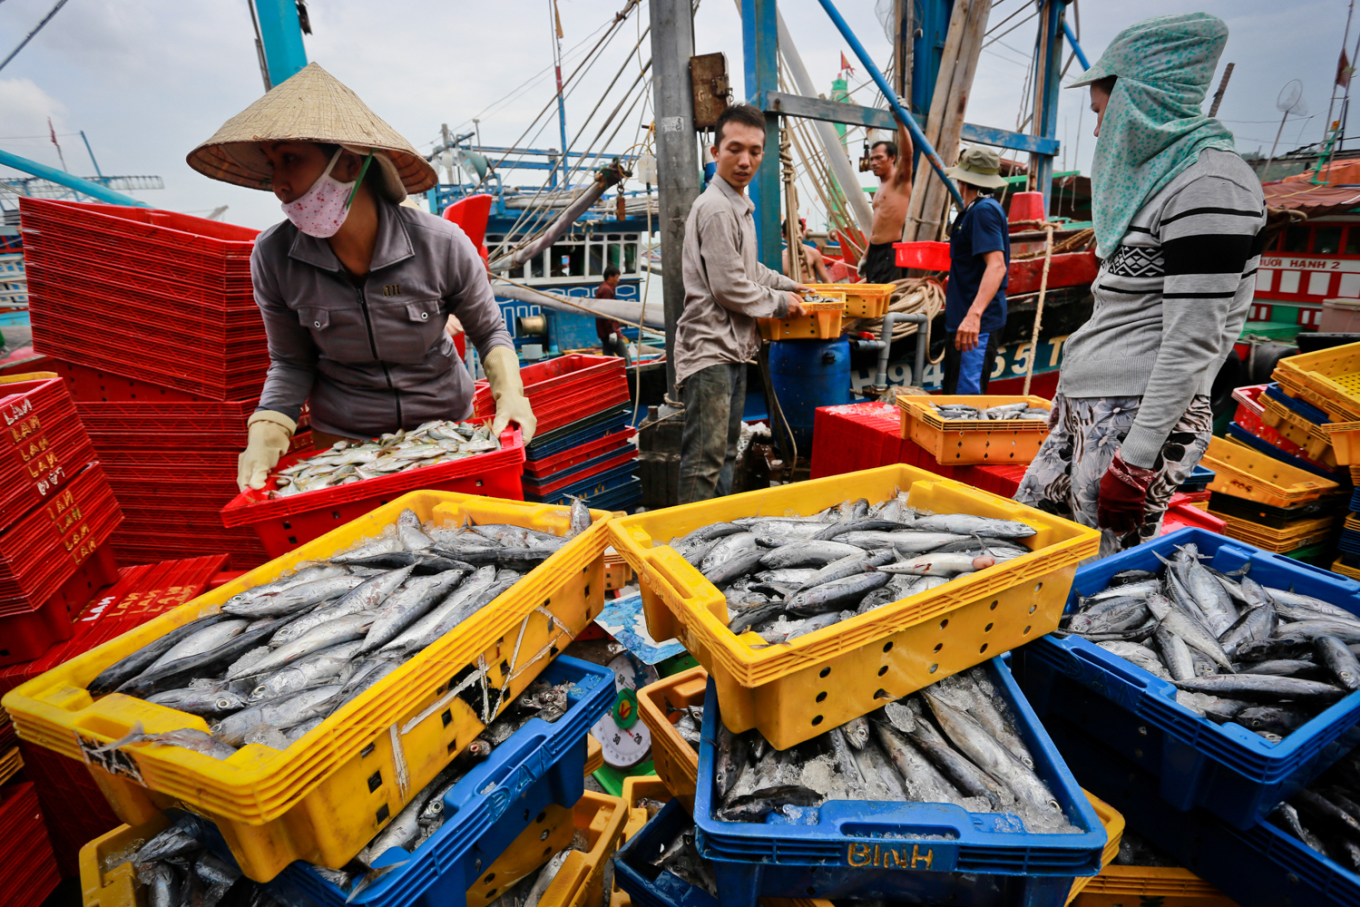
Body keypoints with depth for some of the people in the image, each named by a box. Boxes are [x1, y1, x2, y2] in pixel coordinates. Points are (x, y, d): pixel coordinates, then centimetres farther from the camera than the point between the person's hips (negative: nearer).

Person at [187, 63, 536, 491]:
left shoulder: (440, 244, -18)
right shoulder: (272, 258, -12)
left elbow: (489, 330, -4)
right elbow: (291, 362, -1)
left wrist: (510, 393, -20)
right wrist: (265, 435, -14)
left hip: (449, 428, -1)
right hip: (343, 440, 1)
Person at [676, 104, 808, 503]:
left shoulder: (739, 205, 19)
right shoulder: (716, 208, -15)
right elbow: (729, 286, -18)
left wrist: (788, 286, 26)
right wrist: (779, 302, -5)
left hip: (732, 348, 11)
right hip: (709, 349, -11)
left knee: (725, 451, 18)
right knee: (704, 460, -9)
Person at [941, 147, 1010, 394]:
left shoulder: (984, 210, -14)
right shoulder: (976, 210, 17)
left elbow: (996, 266, -26)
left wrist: (974, 314, -37)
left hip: (976, 323, -11)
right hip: (960, 318, 11)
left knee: (966, 394, -12)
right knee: (953, 392, 15)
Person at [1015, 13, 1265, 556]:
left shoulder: (1209, 186, -12)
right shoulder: (1159, 173, 18)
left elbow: (1193, 343, -19)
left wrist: (1135, 459, -20)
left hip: (1139, 417, -10)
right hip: (1087, 409, 10)